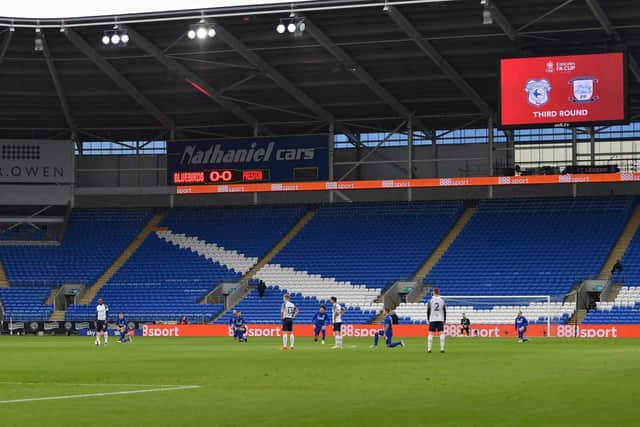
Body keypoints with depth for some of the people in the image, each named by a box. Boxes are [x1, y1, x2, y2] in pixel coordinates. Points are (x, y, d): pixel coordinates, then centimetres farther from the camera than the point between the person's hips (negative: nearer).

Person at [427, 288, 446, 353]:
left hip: (432, 320, -1)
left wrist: (428, 319, 10)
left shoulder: (430, 301, -2)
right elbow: (445, 311, 6)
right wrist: (444, 320, 14)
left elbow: (428, 311, 1)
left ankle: (429, 348, -3)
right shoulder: (442, 300, 3)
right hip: (440, 320, 1)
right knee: (441, 333, 3)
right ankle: (442, 348, -5)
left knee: (431, 334, 2)